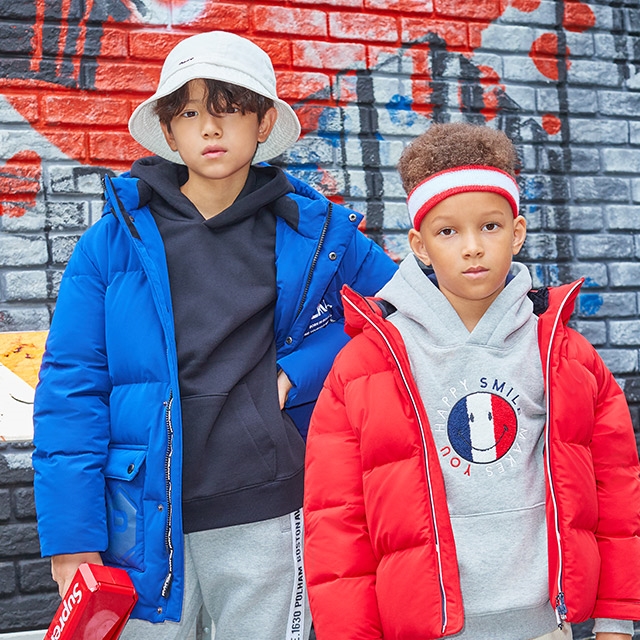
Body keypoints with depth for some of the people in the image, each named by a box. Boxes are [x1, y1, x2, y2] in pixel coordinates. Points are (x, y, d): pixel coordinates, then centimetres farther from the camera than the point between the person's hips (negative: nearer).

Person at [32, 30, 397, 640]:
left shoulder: (318, 232, 3)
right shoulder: (115, 241, -1)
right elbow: (71, 389, -2)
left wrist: (298, 371, -5)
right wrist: (70, 534, -8)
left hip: (266, 521, 1)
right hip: (144, 525, 0)